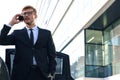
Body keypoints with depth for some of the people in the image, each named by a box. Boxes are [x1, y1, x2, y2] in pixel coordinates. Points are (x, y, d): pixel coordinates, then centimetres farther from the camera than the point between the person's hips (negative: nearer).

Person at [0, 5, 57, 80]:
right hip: (22, 74, 0)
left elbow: (52, 54, 9)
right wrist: (11, 24, -3)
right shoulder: (17, 33, 13)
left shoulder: (46, 33, 12)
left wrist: (51, 73, -2)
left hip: (42, 74, 0)